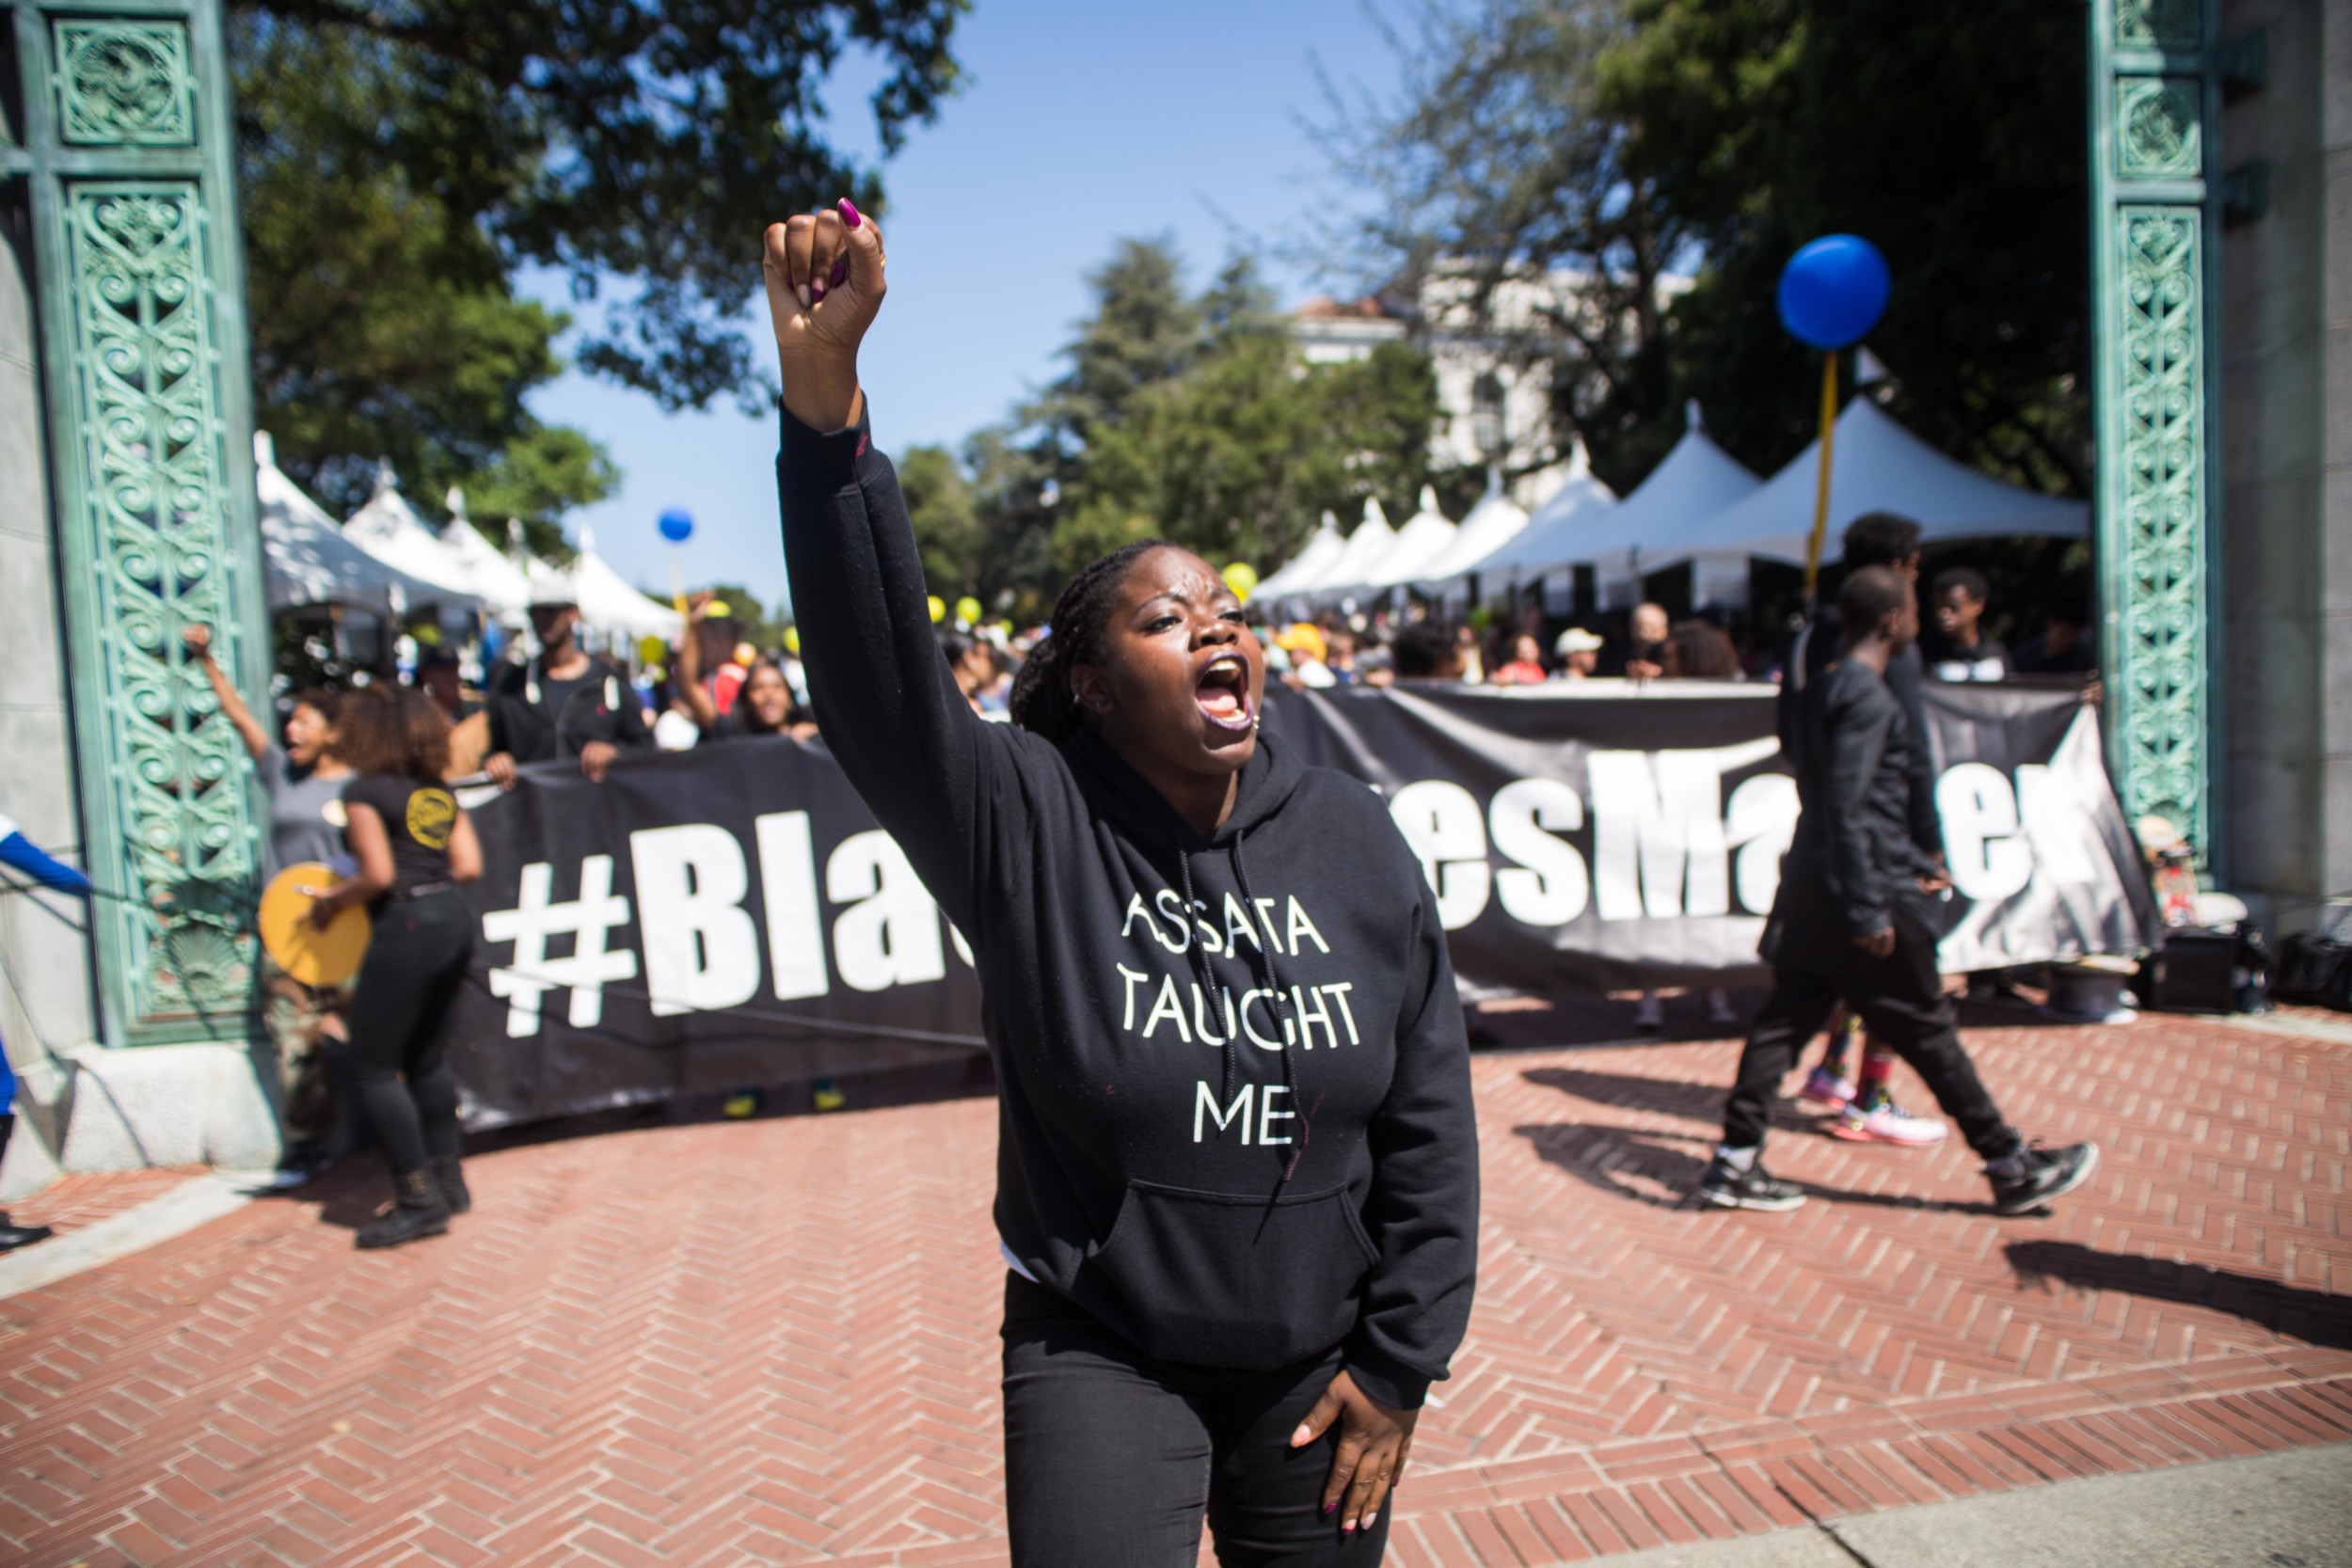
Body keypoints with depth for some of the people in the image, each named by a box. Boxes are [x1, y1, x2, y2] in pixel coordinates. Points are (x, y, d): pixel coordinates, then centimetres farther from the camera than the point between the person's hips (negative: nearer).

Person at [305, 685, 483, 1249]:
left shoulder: (364, 790, -8)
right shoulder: (439, 791, 13)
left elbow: (378, 874, -14)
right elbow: (468, 865, 9)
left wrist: (333, 899, 2)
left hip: (407, 926, -8)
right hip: (455, 918, 8)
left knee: (371, 1064, 2)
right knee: (424, 1054, 20)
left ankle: (419, 1199, 2)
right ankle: (446, 1177, 26)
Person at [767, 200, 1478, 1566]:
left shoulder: (1353, 839, -6)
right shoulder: (1028, 822, -14)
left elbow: (1431, 1127, -1)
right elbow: (878, 665, -31)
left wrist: (1400, 1363, 0)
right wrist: (824, 383, -43)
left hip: (1320, 1358, 3)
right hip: (1100, 1353, -3)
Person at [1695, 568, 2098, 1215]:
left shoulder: (1827, 687, 15)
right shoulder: (1867, 697, -16)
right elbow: (1845, 808, -23)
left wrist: (1913, 863, 30)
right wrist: (1869, 911, -23)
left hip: (1813, 894, 9)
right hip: (1859, 892, -9)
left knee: (1786, 1017, 7)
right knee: (1926, 1028, 4)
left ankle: (1734, 1161, 8)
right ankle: (2011, 1167, 20)